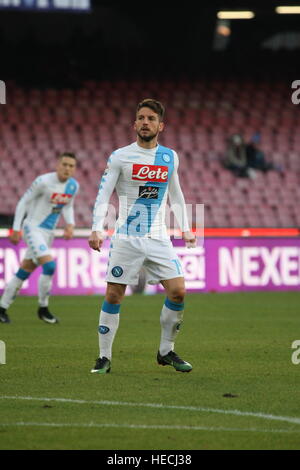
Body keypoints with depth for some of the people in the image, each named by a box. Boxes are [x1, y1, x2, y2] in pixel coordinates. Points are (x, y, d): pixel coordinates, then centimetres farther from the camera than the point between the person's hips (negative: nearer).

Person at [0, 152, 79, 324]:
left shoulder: (73, 186, 2)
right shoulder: (43, 181, -18)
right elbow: (23, 202, -11)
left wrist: (70, 224, 1)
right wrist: (16, 229, -11)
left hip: (48, 232, 7)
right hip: (33, 228, -7)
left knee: (25, 272, 11)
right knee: (49, 265, -20)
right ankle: (43, 308, -4)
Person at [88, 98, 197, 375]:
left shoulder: (170, 157, 9)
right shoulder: (120, 157, -2)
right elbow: (103, 196, -6)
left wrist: (185, 229, 16)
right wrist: (97, 230, -18)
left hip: (158, 238, 3)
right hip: (126, 238, -3)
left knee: (178, 292, -7)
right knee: (113, 296, -4)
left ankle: (166, 352, 9)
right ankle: (104, 357, 6)